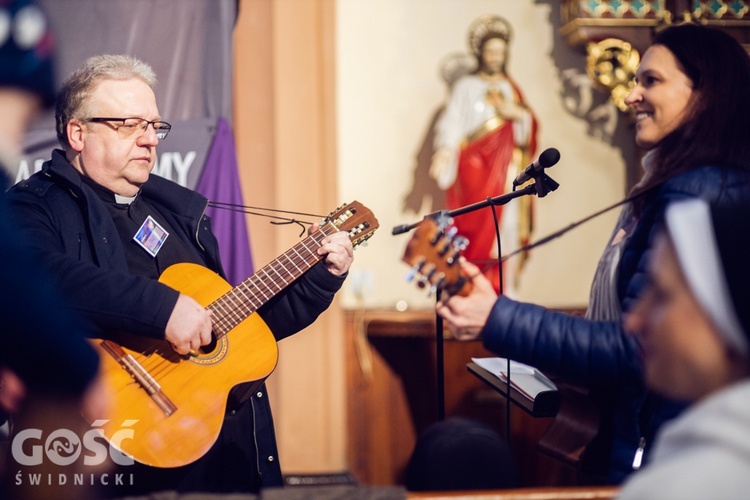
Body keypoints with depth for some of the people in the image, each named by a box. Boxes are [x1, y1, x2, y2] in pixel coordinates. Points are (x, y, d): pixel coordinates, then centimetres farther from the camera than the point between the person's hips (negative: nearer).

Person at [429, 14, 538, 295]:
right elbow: (452, 122, -7)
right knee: (476, 222, -11)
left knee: (500, 221, -5)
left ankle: (497, 285, -3)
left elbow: (528, 127, 14)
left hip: (503, 163, 3)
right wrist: (444, 152, -23)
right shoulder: (466, 87, 6)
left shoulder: (510, 88, 17)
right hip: (474, 163, -3)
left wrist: (518, 113, -7)